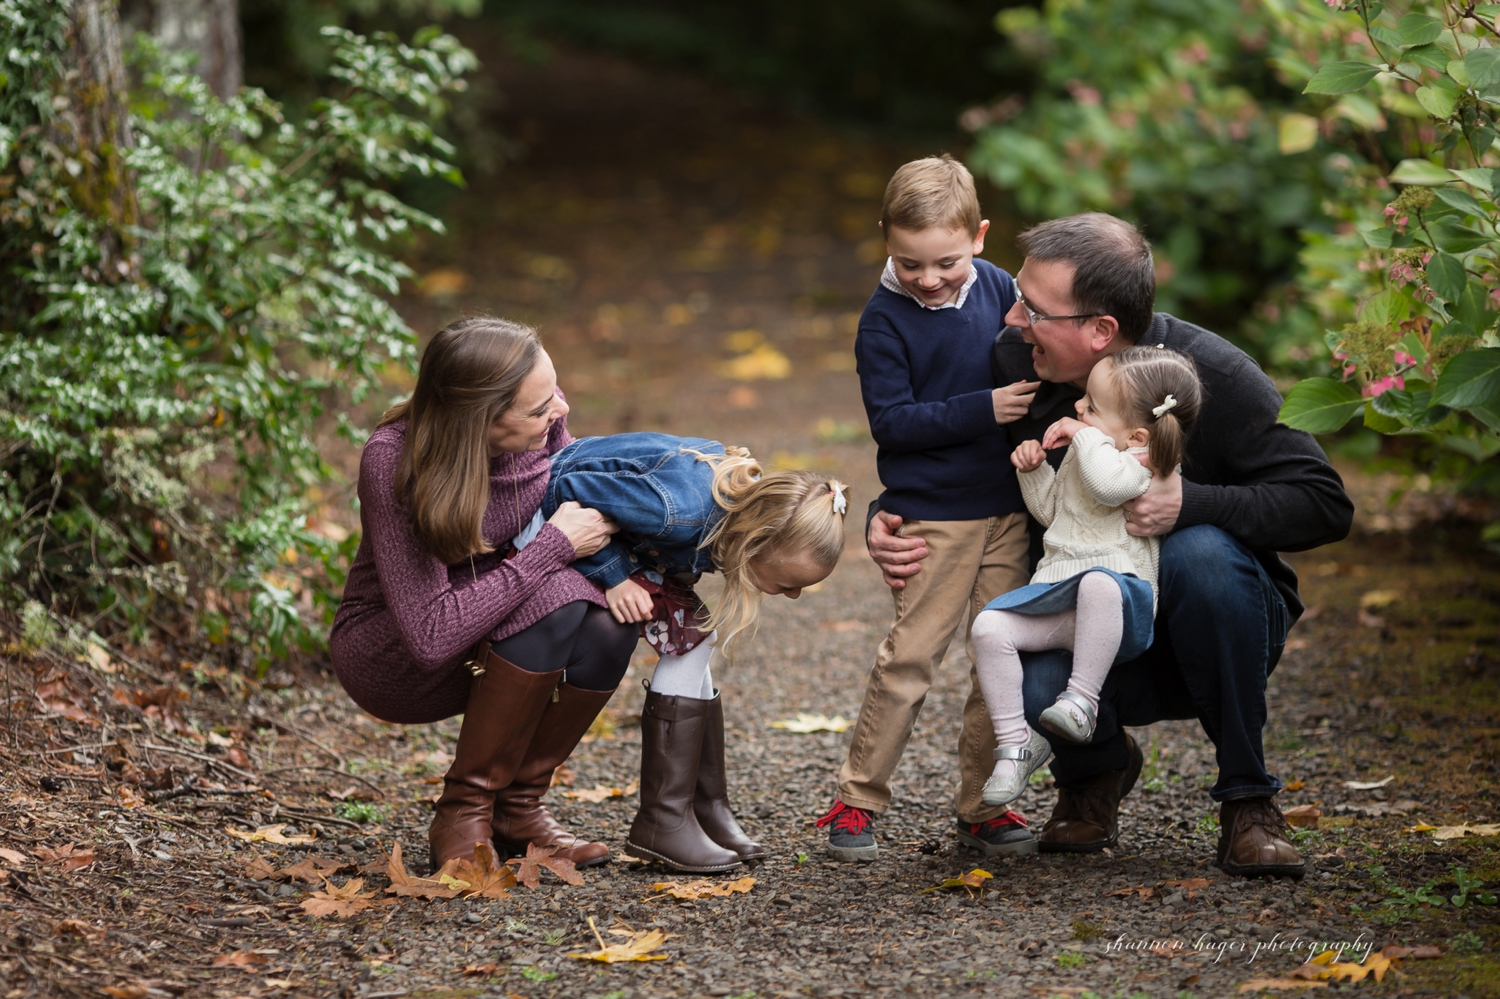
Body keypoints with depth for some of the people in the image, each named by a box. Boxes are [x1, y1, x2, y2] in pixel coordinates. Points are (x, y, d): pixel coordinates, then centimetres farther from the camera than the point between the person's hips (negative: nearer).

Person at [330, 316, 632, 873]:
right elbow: (431, 637, -35)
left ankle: (517, 805, -4)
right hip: (389, 656, -5)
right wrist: (552, 547, -31)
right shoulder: (395, 462, -31)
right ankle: (464, 811, -15)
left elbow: (592, 518, 5)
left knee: (607, 629, -25)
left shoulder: (543, 432, -16)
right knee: (553, 599, -32)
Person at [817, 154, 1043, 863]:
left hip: (1008, 508, 5)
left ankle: (982, 805, 15)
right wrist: (983, 410, -20)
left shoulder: (996, 287, 3)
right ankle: (855, 802, 2)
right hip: (931, 516, -5)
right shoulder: (884, 320, -10)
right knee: (910, 655, -8)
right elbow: (892, 420, -15)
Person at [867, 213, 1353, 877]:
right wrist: (890, 527, -11)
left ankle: (1246, 797, -16)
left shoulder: (1209, 374, -18)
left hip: (1217, 632, -1)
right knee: (1034, 688, -33)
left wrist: (1190, 503, -32)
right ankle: (1097, 768, 8)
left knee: (1199, 553, -36)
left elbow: (1325, 505, -19)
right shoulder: (1014, 362, -8)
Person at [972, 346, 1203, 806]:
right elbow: (1051, 509, 34)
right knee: (990, 627, -16)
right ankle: (1015, 741, -9)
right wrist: (1035, 469, 16)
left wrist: (1084, 434, -15)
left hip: (1119, 592, -8)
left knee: (1098, 584, -43)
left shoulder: (1143, 463, -7)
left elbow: (1109, 484, -31)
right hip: (1055, 602, 8)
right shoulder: (1083, 455, 20)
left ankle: (1082, 700, -34)